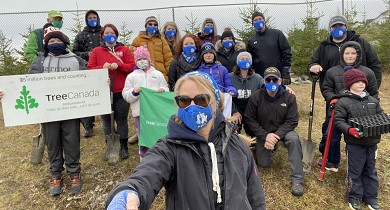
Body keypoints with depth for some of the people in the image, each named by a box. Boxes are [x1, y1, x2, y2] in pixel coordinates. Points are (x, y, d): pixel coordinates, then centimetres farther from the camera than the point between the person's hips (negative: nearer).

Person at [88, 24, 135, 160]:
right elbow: (90, 69, 2)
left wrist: (118, 65, -16)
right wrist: (102, 68, -16)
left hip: (121, 92, -1)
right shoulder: (96, 51, 10)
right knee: (106, 120, 7)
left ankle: (123, 147, 19)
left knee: (121, 120, 6)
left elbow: (132, 66, 0)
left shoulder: (124, 50, 9)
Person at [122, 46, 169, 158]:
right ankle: (144, 157, 20)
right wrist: (134, 92, -15)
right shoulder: (132, 76, 8)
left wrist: (163, 90, -10)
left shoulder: (158, 74, 11)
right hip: (139, 112, 0)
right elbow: (126, 95, 5)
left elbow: (166, 89, 13)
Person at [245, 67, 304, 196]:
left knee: (294, 138, -32)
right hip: (263, 134, 1)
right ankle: (270, 148, 34)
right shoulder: (255, 97, -14)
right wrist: (265, 136, -21)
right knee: (264, 163, -3)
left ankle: (297, 179, -23)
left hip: (282, 131, 0)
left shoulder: (289, 97, -13)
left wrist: (276, 135, -26)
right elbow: (249, 119, -11)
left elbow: (292, 121, -13)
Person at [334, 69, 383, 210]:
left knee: (370, 171, 18)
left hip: (372, 142, 5)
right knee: (355, 171, 7)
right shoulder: (343, 102, -10)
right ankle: (354, 197, 23)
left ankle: (370, 197, 32)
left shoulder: (373, 101, 8)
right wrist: (349, 130, -28)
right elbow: (338, 120, -13)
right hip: (354, 143, -5)